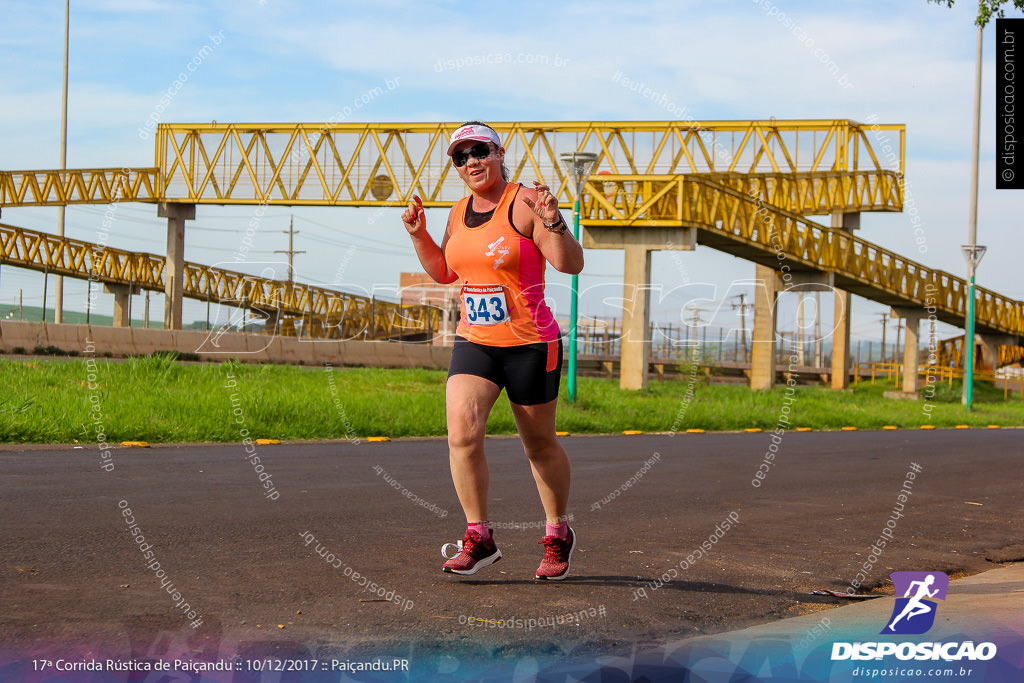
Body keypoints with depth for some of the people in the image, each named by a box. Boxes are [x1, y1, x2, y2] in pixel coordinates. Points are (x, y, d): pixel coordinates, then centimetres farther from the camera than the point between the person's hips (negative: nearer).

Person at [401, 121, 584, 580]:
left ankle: (558, 534, 30)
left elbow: (571, 264, -18)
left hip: (530, 344, -5)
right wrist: (418, 234, 10)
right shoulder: (460, 211, 10)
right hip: (473, 342, 5)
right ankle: (478, 538, -5)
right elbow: (444, 272, 23)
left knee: (540, 444, 9)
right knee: (461, 430, -16)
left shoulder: (525, 203, -11)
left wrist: (552, 220, -33)